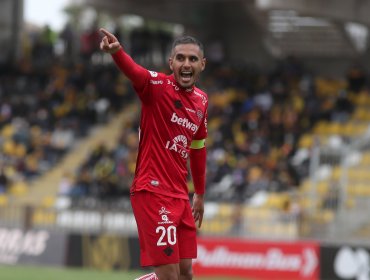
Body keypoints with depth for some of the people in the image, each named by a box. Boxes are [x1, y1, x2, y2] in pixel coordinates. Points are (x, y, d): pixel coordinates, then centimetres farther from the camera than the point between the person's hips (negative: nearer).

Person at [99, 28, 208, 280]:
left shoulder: (202, 101, 11)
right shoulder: (159, 86, -10)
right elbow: (135, 72, -33)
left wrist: (200, 194, 30)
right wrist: (117, 51, -55)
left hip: (180, 195, 7)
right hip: (153, 192, -7)